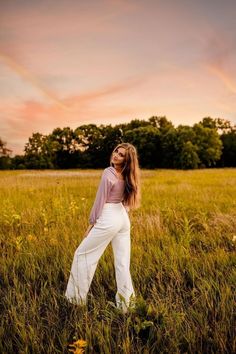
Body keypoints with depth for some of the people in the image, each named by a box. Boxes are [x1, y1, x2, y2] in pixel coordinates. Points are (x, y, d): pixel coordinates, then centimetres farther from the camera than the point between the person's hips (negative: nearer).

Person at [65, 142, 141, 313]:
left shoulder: (108, 173, -16)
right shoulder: (127, 175, 6)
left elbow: (100, 200, -13)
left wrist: (92, 223, -4)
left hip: (108, 219, -7)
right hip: (123, 219, 7)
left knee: (83, 255, 9)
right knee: (123, 262, 10)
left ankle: (76, 299, 19)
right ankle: (126, 303, 16)